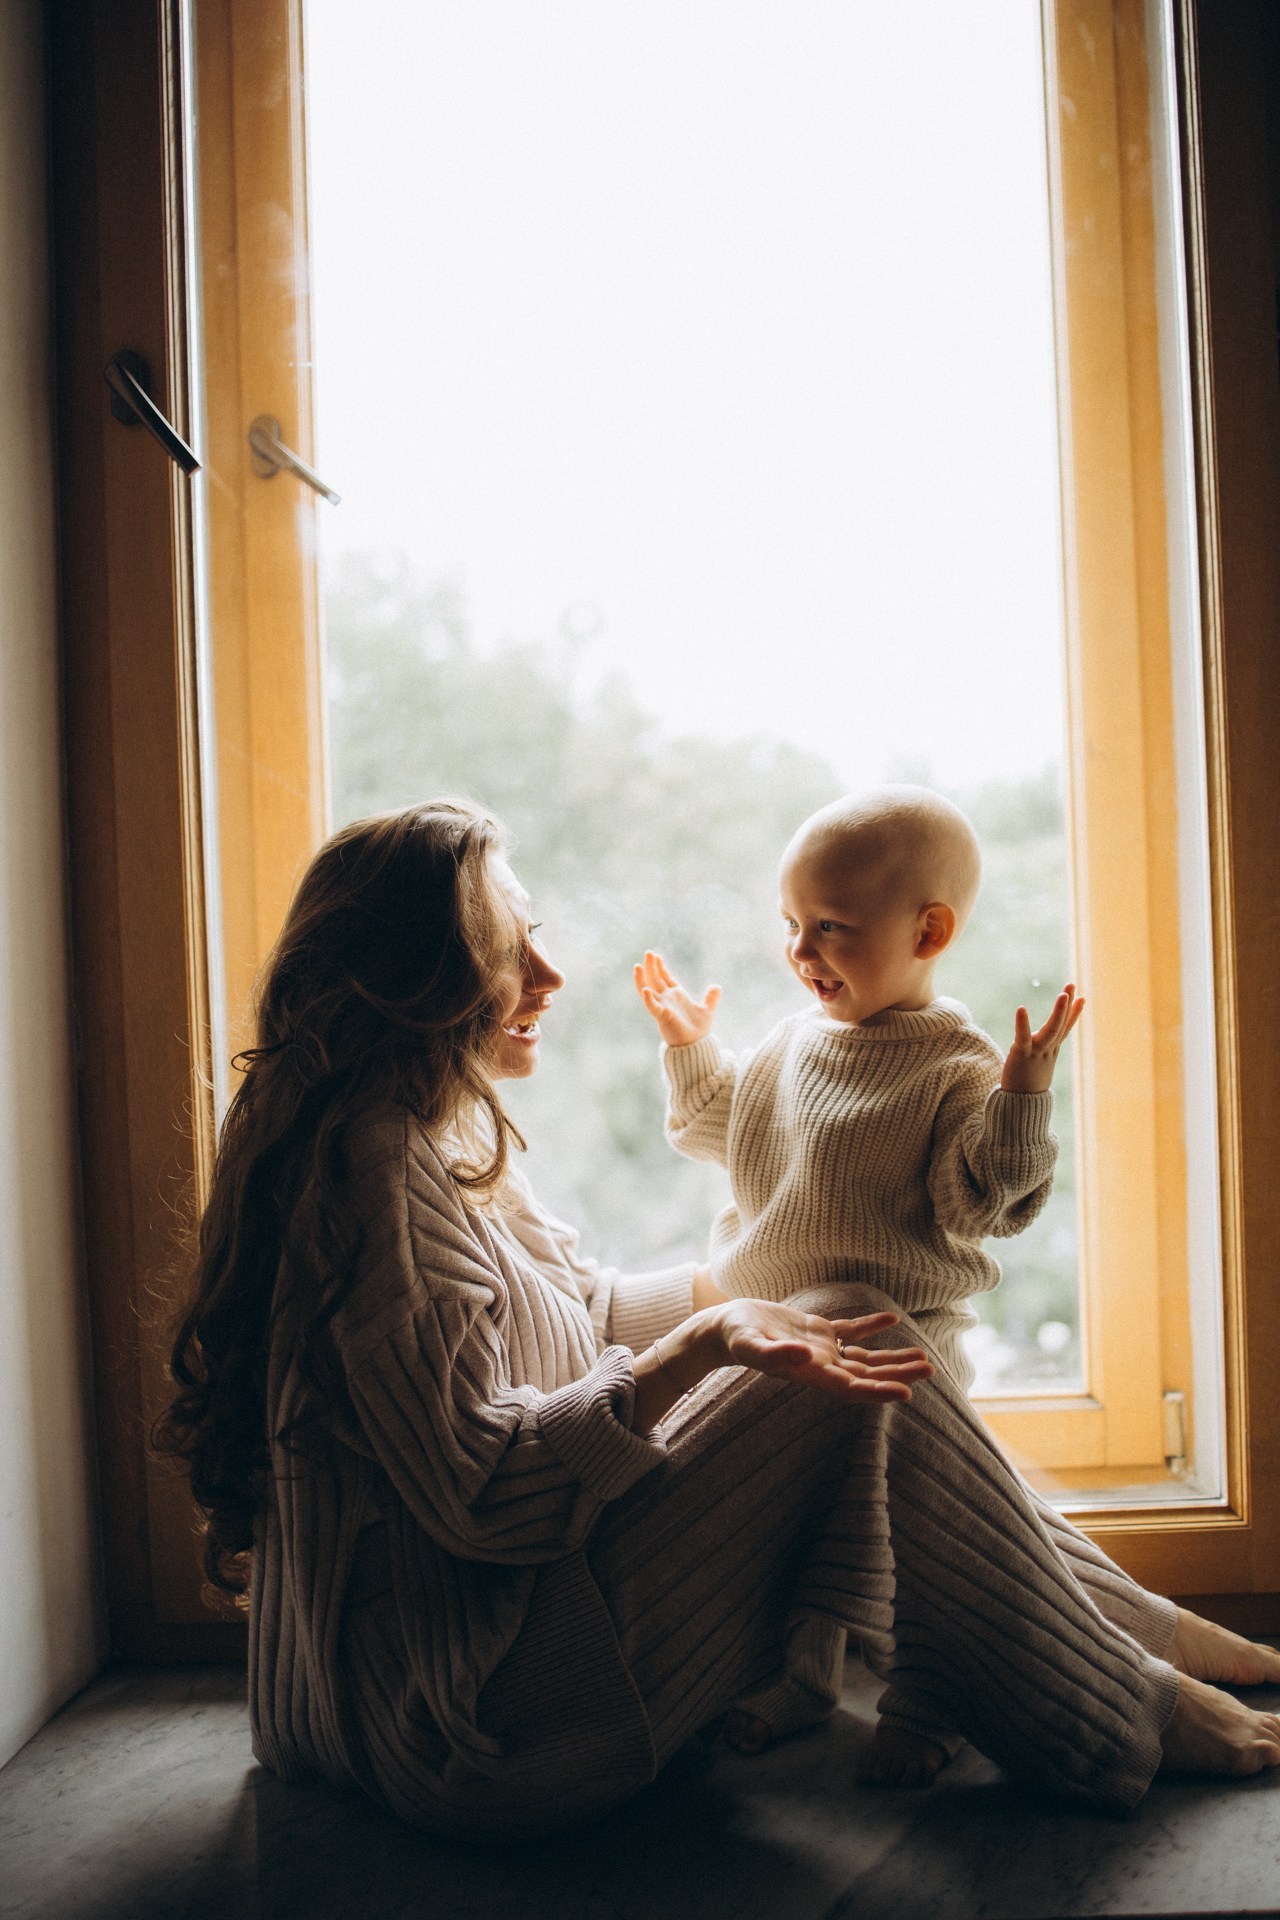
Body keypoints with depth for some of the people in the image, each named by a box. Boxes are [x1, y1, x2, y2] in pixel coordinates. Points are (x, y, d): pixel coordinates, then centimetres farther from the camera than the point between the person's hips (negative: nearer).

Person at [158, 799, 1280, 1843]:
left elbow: (581, 1310, 18)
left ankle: (1121, 1618, 17)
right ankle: (1120, 1710, 3)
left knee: (836, 1355, 8)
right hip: (464, 1721, -10)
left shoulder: (432, 1135, 9)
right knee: (855, 1370, -13)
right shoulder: (379, 1168, -23)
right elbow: (479, 1491, -27)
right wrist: (704, 1344, -28)